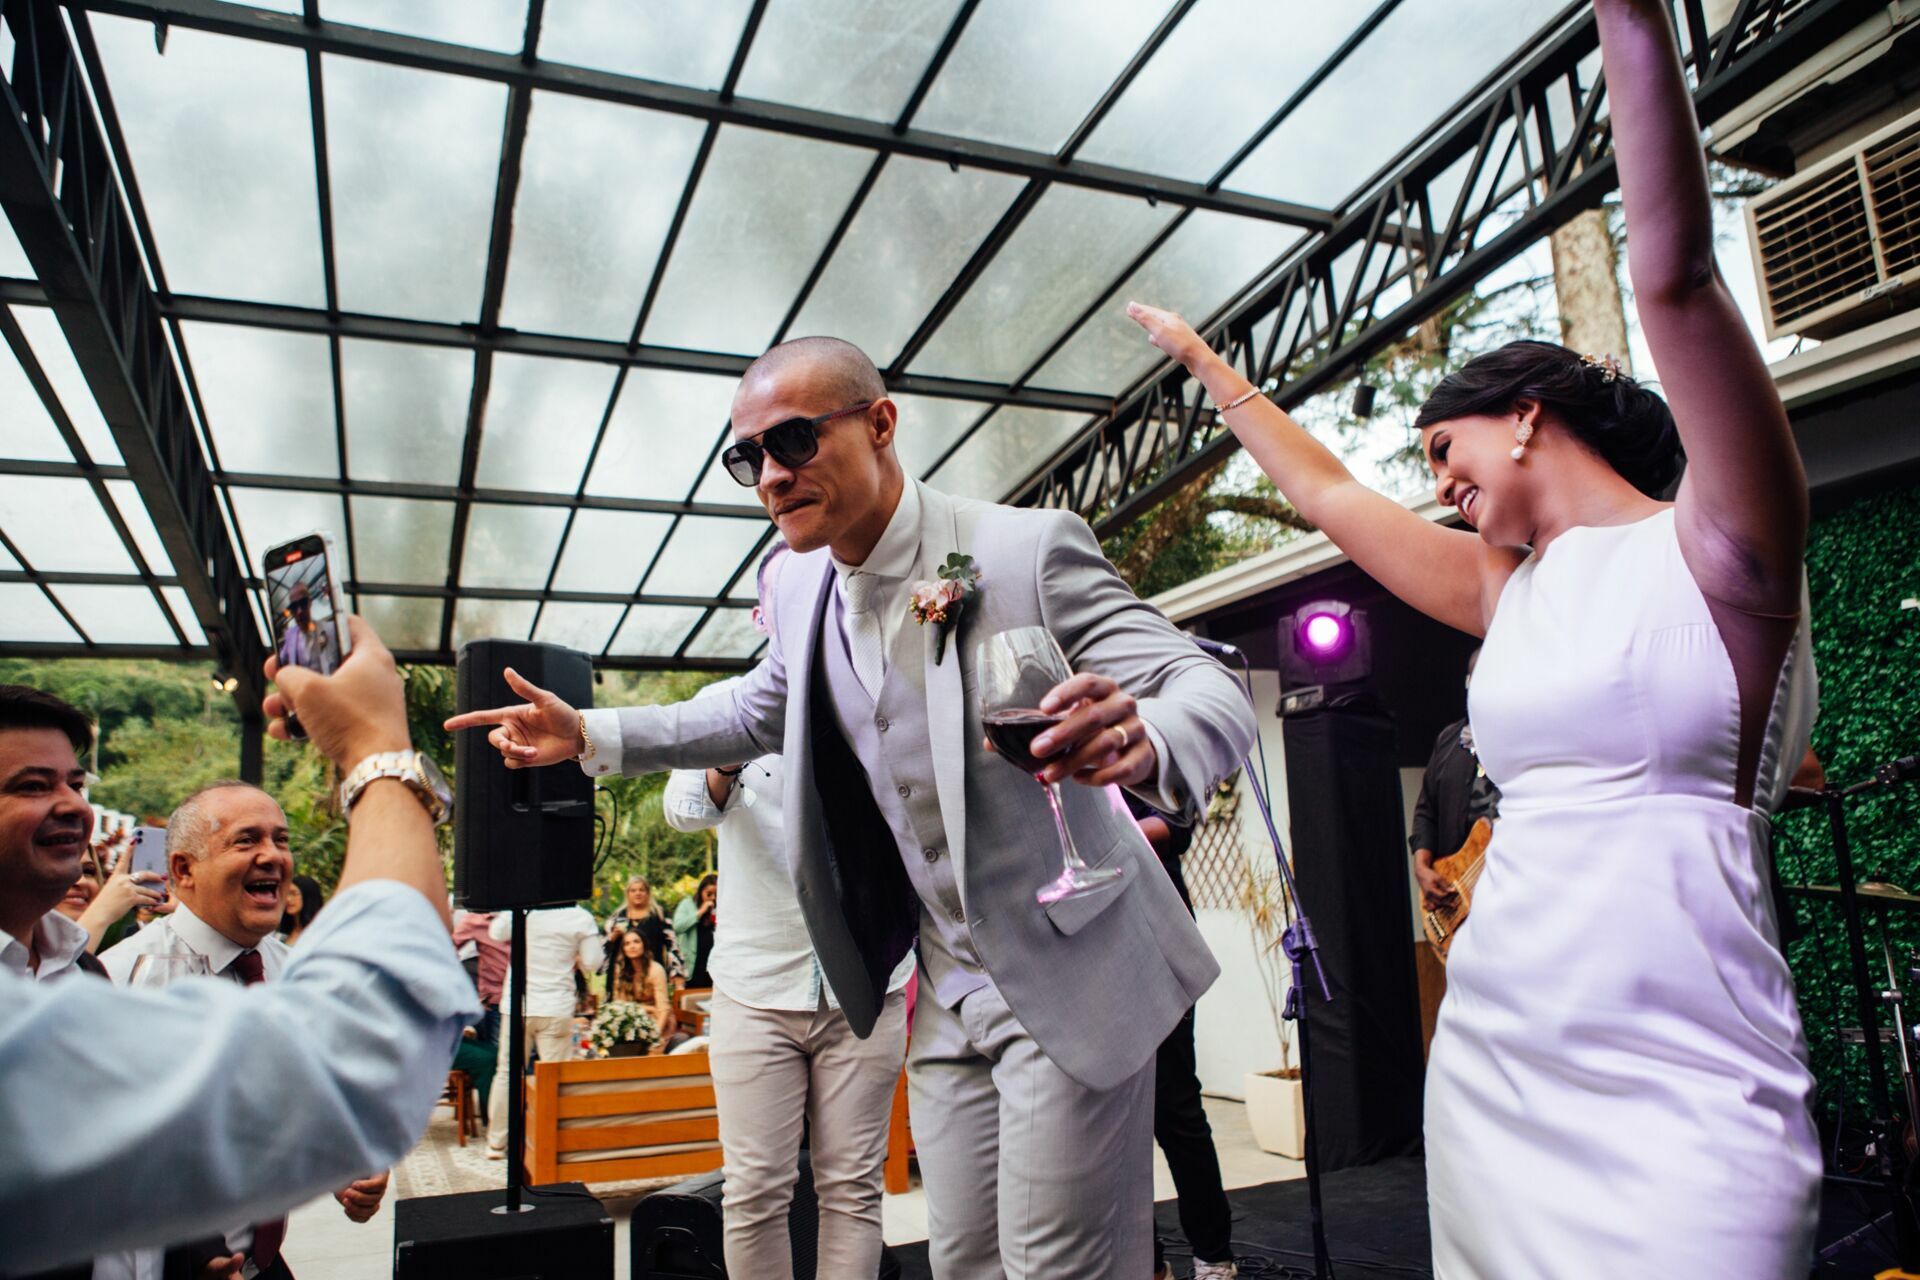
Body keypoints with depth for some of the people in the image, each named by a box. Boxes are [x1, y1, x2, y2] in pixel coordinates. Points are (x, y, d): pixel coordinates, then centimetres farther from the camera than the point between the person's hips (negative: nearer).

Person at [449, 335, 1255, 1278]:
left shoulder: (1028, 549, -19)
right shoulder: (800, 590, 1)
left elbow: (1214, 690, -22)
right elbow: (758, 714, 21)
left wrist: (1142, 742, -46)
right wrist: (589, 735, 14)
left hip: (1069, 977, -6)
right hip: (948, 995, 6)